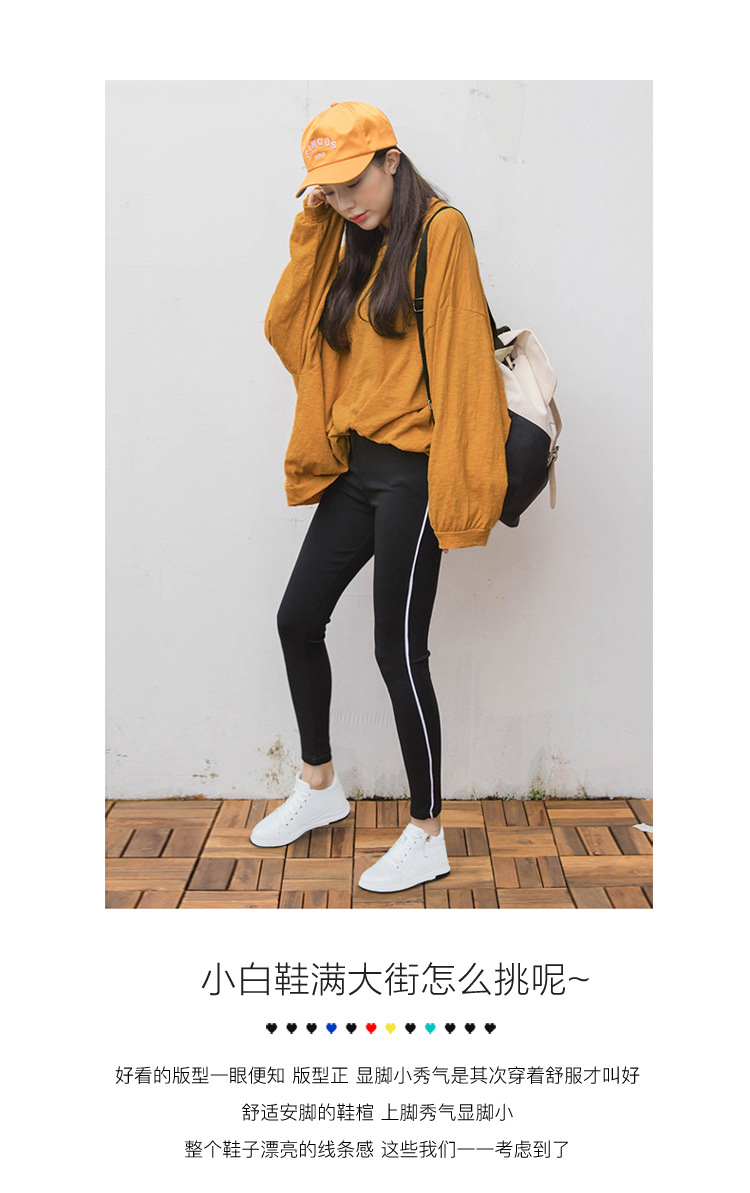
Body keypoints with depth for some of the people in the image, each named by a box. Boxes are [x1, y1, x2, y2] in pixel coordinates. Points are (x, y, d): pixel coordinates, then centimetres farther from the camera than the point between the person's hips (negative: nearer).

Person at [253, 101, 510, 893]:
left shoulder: (442, 231, -7)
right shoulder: (356, 249, 17)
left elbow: (460, 357, -14)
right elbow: (286, 329, 9)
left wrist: (457, 485, -20)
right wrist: (311, 230, 3)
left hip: (409, 472, -8)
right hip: (354, 467, 8)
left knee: (399, 650, -5)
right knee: (298, 618, 11)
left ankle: (427, 836, 10)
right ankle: (319, 785, 30)